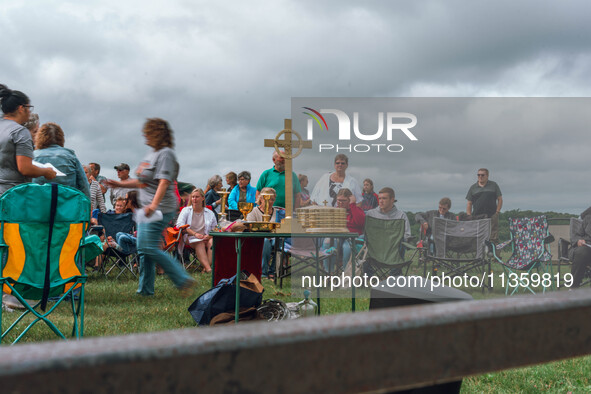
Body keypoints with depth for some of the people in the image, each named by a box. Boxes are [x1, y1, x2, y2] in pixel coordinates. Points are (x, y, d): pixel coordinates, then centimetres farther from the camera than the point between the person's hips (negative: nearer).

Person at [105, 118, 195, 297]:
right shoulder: (151, 154, 20)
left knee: (149, 248, -15)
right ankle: (145, 289, 16)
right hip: (147, 209, 10)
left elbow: (164, 181, -22)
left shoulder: (166, 154, -10)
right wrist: (120, 184, 25)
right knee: (143, 248, 9)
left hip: (161, 209, -10)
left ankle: (184, 280, -10)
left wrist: (154, 205, -32)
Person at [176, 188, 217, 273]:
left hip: (205, 238, 2)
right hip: (189, 237, -2)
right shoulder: (186, 210, 13)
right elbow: (180, 225, -4)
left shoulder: (210, 213, 17)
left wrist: (209, 235, -13)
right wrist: (195, 233, -16)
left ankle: (208, 266, -46)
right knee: (200, 243, -35)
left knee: (212, 242, -33)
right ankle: (208, 268, -52)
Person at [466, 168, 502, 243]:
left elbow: (500, 199, 10)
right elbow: (469, 204, 13)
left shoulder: (493, 185, 12)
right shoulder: (473, 188, 14)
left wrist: (497, 212, -2)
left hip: (492, 216, -1)